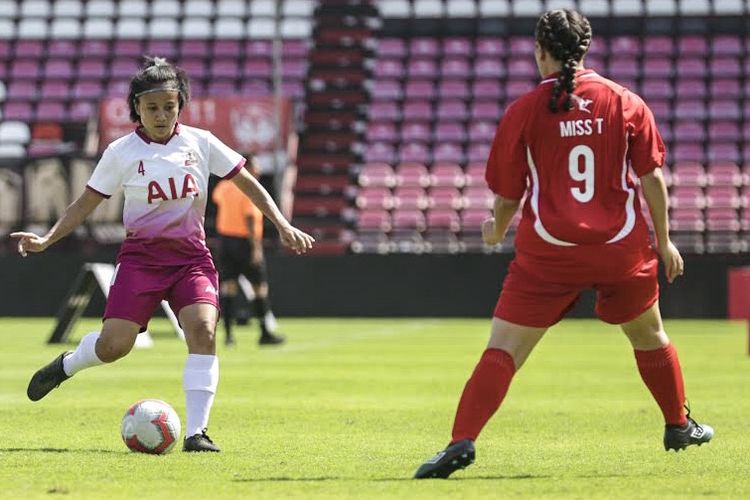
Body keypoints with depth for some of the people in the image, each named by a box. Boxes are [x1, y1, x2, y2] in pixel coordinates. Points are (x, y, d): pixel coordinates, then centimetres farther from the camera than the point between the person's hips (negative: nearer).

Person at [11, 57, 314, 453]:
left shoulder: (200, 143, 2)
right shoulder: (121, 152, -2)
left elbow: (247, 183, 10)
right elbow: (86, 203, 5)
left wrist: (283, 226, 2)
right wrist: (46, 239, -7)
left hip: (191, 256, 1)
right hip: (141, 256, -1)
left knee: (203, 329, -24)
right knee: (113, 345, -13)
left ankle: (196, 432, -20)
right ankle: (67, 364, 23)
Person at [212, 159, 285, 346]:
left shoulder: (224, 187, 7)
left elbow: (216, 197, 32)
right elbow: (250, 219, -21)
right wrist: (256, 247, -23)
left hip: (225, 238, 6)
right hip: (245, 242, -6)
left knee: (227, 287, 5)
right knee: (259, 288, 2)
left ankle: (228, 333, 0)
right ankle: (265, 333, 4)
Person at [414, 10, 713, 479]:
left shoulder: (524, 111, -4)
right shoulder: (626, 102, 1)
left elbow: (508, 195, 1)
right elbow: (653, 177, 2)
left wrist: (496, 231, 22)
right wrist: (663, 239, 13)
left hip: (548, 252, -2)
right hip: (622, 247, 2)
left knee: (503, 350, -5)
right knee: (650, 335, 26)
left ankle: (462, 441, -20)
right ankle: (680, 426, 41)